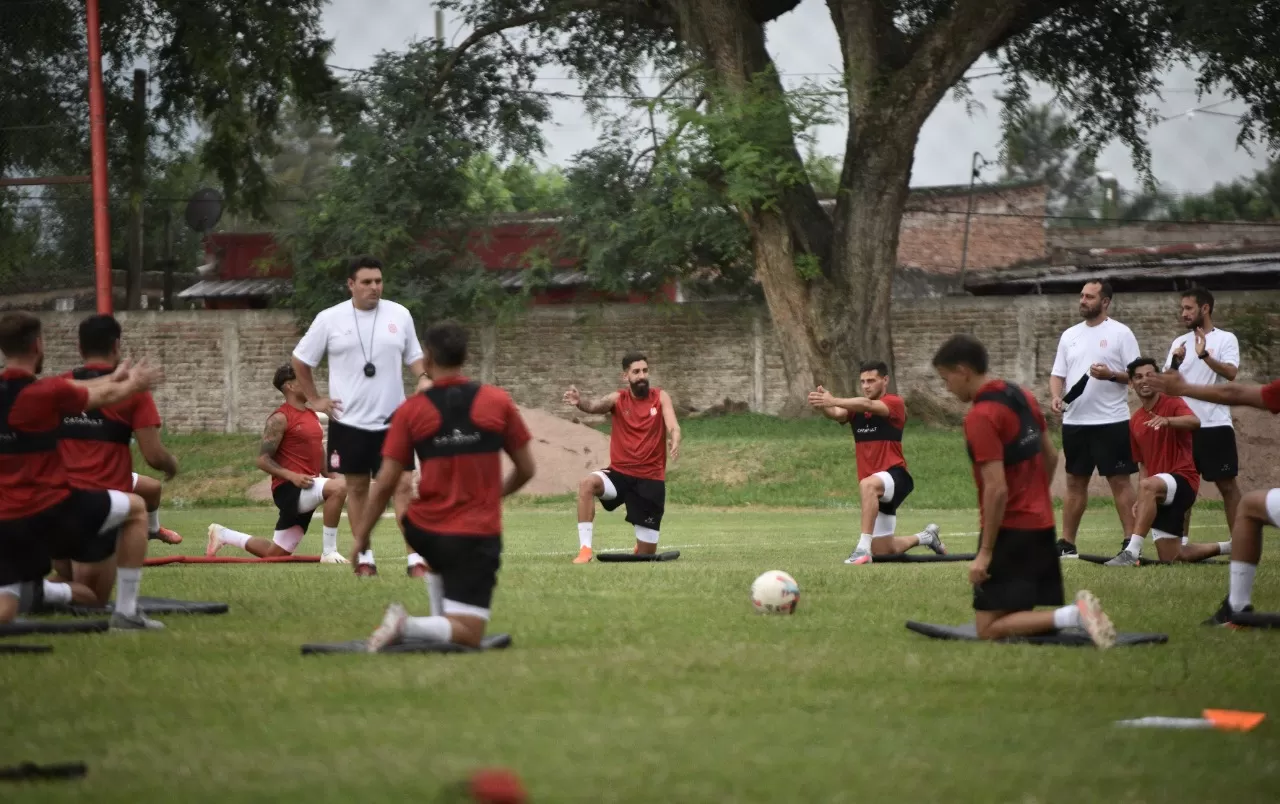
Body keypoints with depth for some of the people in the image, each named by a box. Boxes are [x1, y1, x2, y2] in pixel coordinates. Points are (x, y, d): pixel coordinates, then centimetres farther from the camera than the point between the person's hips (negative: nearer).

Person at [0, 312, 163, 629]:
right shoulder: (48, 392, -13)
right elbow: (106, 397, 6)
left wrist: (113, 378, 34)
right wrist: (133, 384, 28)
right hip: (51, 509, -5)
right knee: (135, 508, 17)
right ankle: (126, 613, 14)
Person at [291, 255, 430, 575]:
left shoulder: (399, 315, 2)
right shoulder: (330, 319, -3)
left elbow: (413, 355, 13)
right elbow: (301, 359, 7)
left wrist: (423, 377, -8)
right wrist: (314, 399, 2)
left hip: (392, 419, 0)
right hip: (349, 420, 0)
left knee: (402, 486, -6)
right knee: (357, 488, 8)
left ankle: (415, 559, -7)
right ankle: (365, 557, 17)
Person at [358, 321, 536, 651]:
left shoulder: (410, 411, -4)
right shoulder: (498, 402, -3)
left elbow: (385, 484, -5)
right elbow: (526, 470, 5)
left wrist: (361, 536, 5)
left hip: (422, 533, 3)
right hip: (477, 536, -3)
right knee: (468, 634, -2)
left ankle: (439, 618, 26)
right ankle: (408, 625, -27)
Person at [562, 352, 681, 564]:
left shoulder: (660, 397, -1)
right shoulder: (617, 399, -3)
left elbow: (673, 426, -15)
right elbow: (595, 406, -22)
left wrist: (675, 441, -40)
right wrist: (580, 402, -47)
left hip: (651, 479, 0)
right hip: (620, 473, 0)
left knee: (646, 554, 3)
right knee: (587, 484, -35)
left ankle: (641, 544, 43)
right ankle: (585, 548, -30)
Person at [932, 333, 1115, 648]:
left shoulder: (980, 418, -19)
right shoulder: (1022, 397, 8)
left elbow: (997, 489, -23)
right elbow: (1051, 457, 19)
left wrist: (985, 553, -19)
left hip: (1010, 530, -9)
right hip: (1042, 525, 9)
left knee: (989, 628, -8)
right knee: (1020, 609, 21)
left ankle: (1074, 615, -22)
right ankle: (1078, 613, 1)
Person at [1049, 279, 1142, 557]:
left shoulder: (1120, 333, -3)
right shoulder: (1070, 335, 13)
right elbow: (1058, 374, 14)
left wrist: (1111, 375, -23)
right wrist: (1056, 396, -5)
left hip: (1111, 422, -5)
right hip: (1074, 421, 5)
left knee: (1120, 481, -5)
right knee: (1075, 481, 11)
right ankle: (1067, 543, 16)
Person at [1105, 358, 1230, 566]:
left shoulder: (1172, 404, -6)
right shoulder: (1135, 422, 14)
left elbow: (1195, 422, -30)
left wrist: (1167, 420, -49)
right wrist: (1140, 501, 8)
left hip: (1183, 480, -8)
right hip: (1159, 495, 8)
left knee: (1147, 486, -40)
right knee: (1170, 558, 6)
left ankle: (1132, 552, -45)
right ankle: (1228, 548, 27)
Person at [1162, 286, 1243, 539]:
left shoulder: (1226, 339, -2)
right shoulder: (1179, 343, 11)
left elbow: (1231, 373, -18)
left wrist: (1205, 355, -32)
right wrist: (1175, 362, -15)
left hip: (1215, 424, -5)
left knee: (1227, 484, -2)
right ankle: (1183, 540, 13)